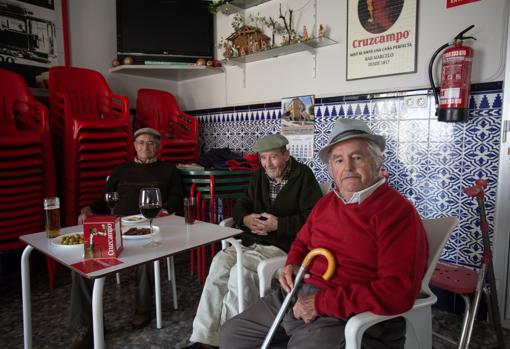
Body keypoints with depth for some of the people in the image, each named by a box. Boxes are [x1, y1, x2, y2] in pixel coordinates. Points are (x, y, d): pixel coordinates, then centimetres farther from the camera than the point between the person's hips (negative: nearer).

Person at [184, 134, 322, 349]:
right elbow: (240, 206, 19)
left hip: (282, 246, -5)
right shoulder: (260, 175, 17)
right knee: (220, 263, -21)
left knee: (240, 271, -29)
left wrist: (278, 224, -16)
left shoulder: (303, 176, -1)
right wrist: (245, 219, -5)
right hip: (252, 241, 6)